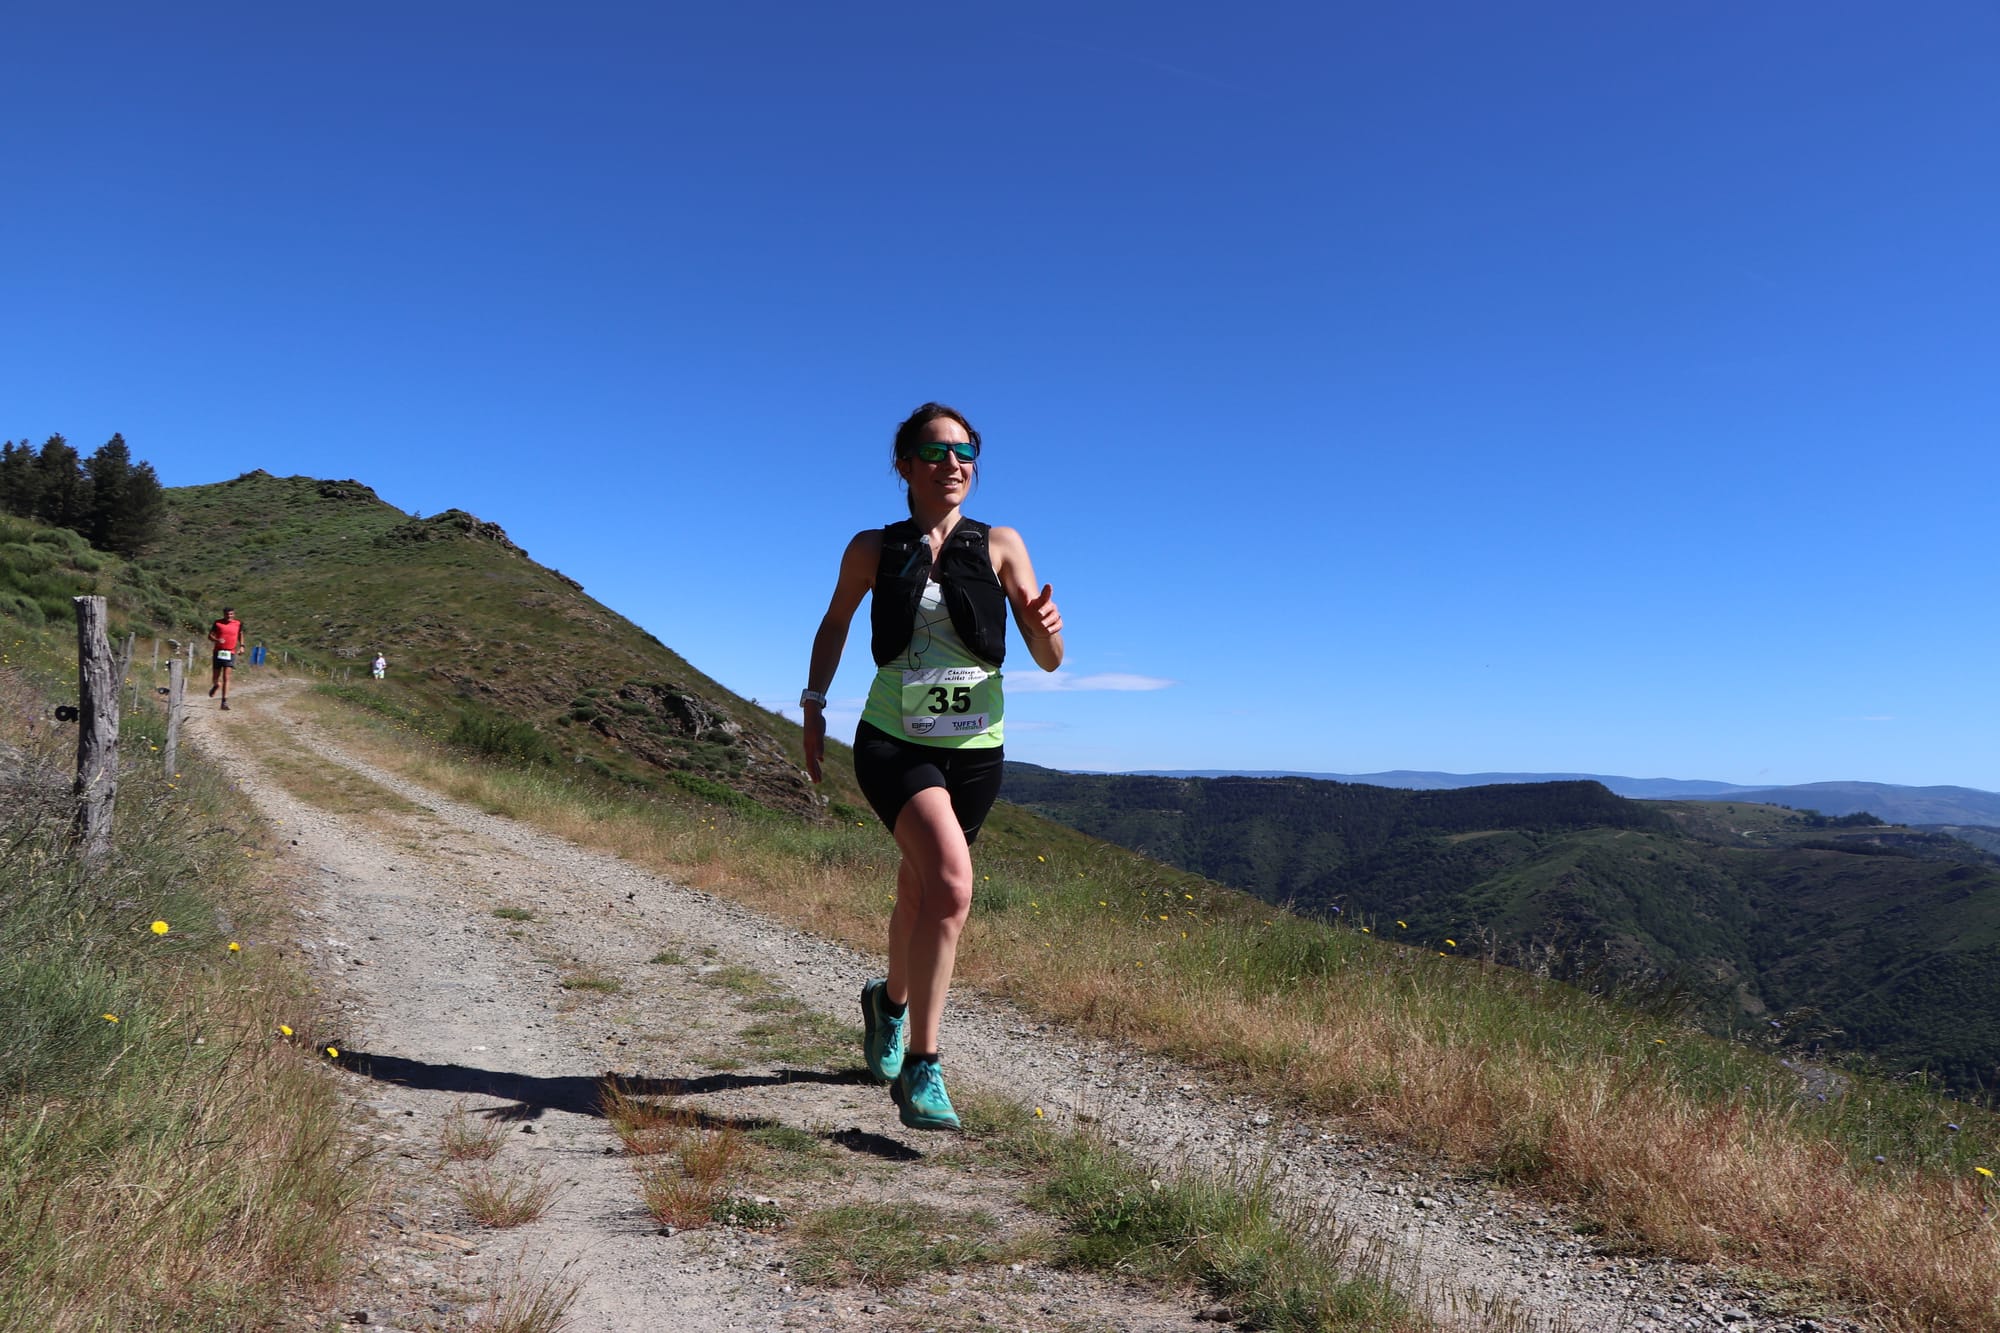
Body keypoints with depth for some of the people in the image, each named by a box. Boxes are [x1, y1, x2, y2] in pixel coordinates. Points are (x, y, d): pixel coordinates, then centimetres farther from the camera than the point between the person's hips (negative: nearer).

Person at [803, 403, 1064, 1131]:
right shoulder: (872, 549, 1)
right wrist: (813, 703, 11)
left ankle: (890, 1000, 50)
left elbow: (1049, 661, -4)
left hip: (975, 750, 2)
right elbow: (835, 624, 20)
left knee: (920, 893, 19)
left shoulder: (1000, 546, 0)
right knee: (951, 883, -26)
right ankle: (920, 1069, -16)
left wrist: (1046, 626, -26)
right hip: (894, 741, -2)